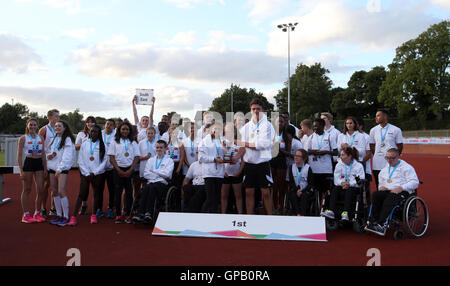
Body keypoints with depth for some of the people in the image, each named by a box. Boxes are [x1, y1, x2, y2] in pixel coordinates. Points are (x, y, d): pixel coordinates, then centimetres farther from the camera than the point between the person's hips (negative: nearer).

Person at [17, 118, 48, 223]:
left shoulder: (40, 138, 12)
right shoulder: (23, 138, 0)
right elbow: (19, 155, -3)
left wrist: (45, 168, 9)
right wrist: (21, 170, -10)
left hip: (39, 163, 4)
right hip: (28, 163, -3)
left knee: (40, 190, 1)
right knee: (27, 190, 4)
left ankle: (37, 213, 13)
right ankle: (26, 215, 12)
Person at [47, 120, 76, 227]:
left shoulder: (68, 140, -6)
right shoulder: (54, 139, 16)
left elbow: (67, 156, -14)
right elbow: (47, 151, 25)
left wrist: (60, 169, -20)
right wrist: (48, 156, 1)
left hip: (62, 169, -7)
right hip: (52, 167, 7)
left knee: (61, 192, -12)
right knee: (54, 192, 8)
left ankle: (66, 217, -5)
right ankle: (59, 215, 17)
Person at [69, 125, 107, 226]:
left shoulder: (102, 145, 3)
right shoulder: (84, 144, 5)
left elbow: (104, 161, 0)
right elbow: (80, 161, 3)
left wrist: (94, 173, -7)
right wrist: (87, 173, -6)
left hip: (98, 174, 0)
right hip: (85, 173, 0)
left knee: (97, 194, 5)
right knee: (81, 194, -4)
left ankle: (94, 215, 16)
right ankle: (74, 216, -4)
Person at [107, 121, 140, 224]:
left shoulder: (133, 142, 10)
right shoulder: (115, 142, 7)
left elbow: (137, 157, 4)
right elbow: (111, 157, 1)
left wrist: (130, 170, -7)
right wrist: (119, 170, -9)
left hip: (130, 170, 1)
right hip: (118, 169, -1)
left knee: (129, 192, -1)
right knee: (118, 192, -1)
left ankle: (127, 214, 7)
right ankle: (118, 215, 5)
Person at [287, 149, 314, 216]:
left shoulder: (308, 168, -5)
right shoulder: (292, 167, 3)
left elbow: (310, 184, -6)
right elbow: (291, 182, -1)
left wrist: (302, 191, -19)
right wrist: (296, 190, -17)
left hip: (306, 190, -2)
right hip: (295, 190, 2)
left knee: (304, 195, -32)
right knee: (292, 195, -28)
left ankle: (303, 214, -37)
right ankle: (297, 214, -31)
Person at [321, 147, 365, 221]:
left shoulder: (358, 166, 3)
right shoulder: (339, 165, 14)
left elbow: (361, 180, -9)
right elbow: (336, 179, 4)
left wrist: (349, 184, -21)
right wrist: (342, 183, -18)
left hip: (354, 188, -3)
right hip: (342, 187, 3)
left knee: (349, 190, -35)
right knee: (335, 189, -28)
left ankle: (345, 213, -45)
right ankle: (331, 211, -42)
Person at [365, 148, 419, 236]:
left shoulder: (406, 167, 9)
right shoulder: (384, 169, 28)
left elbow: (415, 182, -1)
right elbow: (380, 181, 34)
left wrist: (401, 188, -17)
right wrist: (381, 186, 7)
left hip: (402, 192, -5)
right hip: (386, 191, 5)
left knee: (389, 199, -38)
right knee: (375, 195, -30)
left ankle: (381, 225, -42)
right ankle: (374, 221, -35)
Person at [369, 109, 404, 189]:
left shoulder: (396, 130, -1)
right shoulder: (373, 130, 8)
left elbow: (400, 146, 5)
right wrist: (376, 156, 8)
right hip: (377, 165, 3)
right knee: (379, 188, 7)